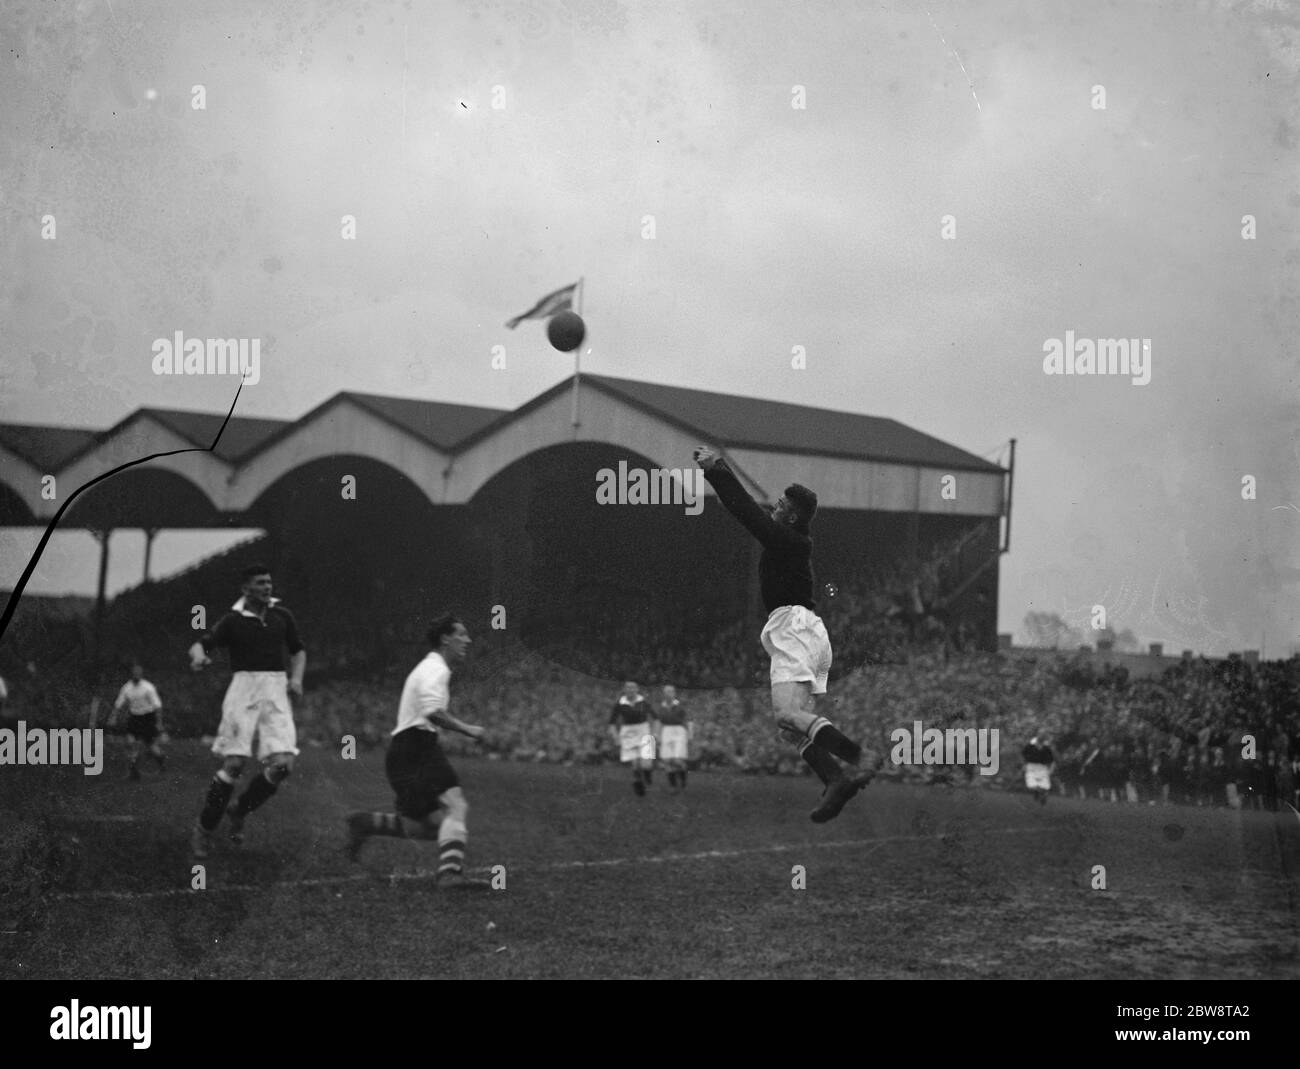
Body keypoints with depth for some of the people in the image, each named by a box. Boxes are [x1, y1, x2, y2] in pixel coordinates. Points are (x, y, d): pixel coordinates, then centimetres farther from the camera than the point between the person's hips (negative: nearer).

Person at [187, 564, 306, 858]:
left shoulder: (282, 616, 12)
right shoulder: (233, 620, 2)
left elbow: (298, 650, 24)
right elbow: (202, 644, -6)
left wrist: (296, 678, 6)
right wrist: (199, 656, -30)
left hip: (276, 691, 3)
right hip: (244, 688, -3)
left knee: (282, 764, -11)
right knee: (233, 764, -12)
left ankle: (239, 811, 13)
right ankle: (204, 828, 4)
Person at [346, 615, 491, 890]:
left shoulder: (428, 668, 26)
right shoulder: (436, 670, -7)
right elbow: (432, 711, -22)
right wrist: (466, 729, -17)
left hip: (403, 753, 10)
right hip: (418, 749, -10)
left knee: (433, 825, 7)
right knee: (456, 807, -23)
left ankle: (365, 824, 9)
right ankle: (451, 872, -37)